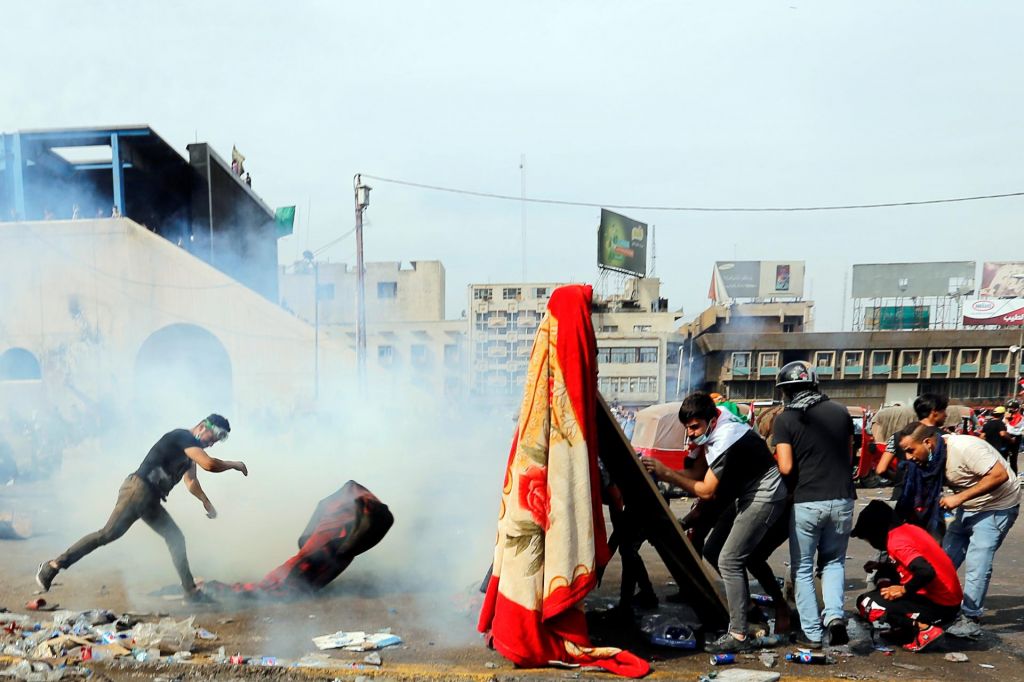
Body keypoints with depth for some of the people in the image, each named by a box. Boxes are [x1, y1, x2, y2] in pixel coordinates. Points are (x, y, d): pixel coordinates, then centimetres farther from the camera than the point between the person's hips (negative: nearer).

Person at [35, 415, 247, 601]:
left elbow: (190, 481, 33)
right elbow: (209, 464, -23)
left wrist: (206, 502, 26)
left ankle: (191, 591, 7)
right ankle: (53, 565, -8)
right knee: (108, 534, -16)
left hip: (151, 500, 10)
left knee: (176, 539, 5)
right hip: (139, 488, -10)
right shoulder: (183, 437, -10)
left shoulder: (191, 448, 20)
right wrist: (233, 465, -8)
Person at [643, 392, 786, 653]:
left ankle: (738, 635, -8)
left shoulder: (726, 440, -28)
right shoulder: (714, 432, 2)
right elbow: (699, 473, 5)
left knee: (729, 560, -13)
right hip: (748, 495, 10)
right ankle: (743, 602, 25)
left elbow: (706, 491, -22)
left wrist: (666, 473, -19)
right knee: (712, 550, 11)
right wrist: (661, 472, -8)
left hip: (765, 497, -10)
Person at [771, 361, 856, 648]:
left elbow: (786, 468, -13)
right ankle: (834, 614, 2)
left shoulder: (785, 420, -7)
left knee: (803, 568, 10)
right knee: (834, 561, 21)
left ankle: (812, 633, 11)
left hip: (806, 502, -3)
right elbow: (848, 456, 12)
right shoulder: (841, 412, 5)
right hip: (841, 499, 4)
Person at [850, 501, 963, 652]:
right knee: (884, 588, 24)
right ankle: (921, 624, 9)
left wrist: (904, 590, -15)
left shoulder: (896, 541, -17)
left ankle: (923, 630, -12)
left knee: (866, 603, -10)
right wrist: (881, 568, 11)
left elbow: (926, 572, -30)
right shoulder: (910, 529, 11)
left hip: (939, 606, -9)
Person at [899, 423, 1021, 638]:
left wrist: (960, 498, -30)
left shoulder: (964, 447, -29)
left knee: (976, 564, -12)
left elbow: (1000, 475, -32)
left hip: (997, 507, -8)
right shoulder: (934, 456, -4)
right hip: (969, 508, 8)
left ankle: (970, 620, -3)